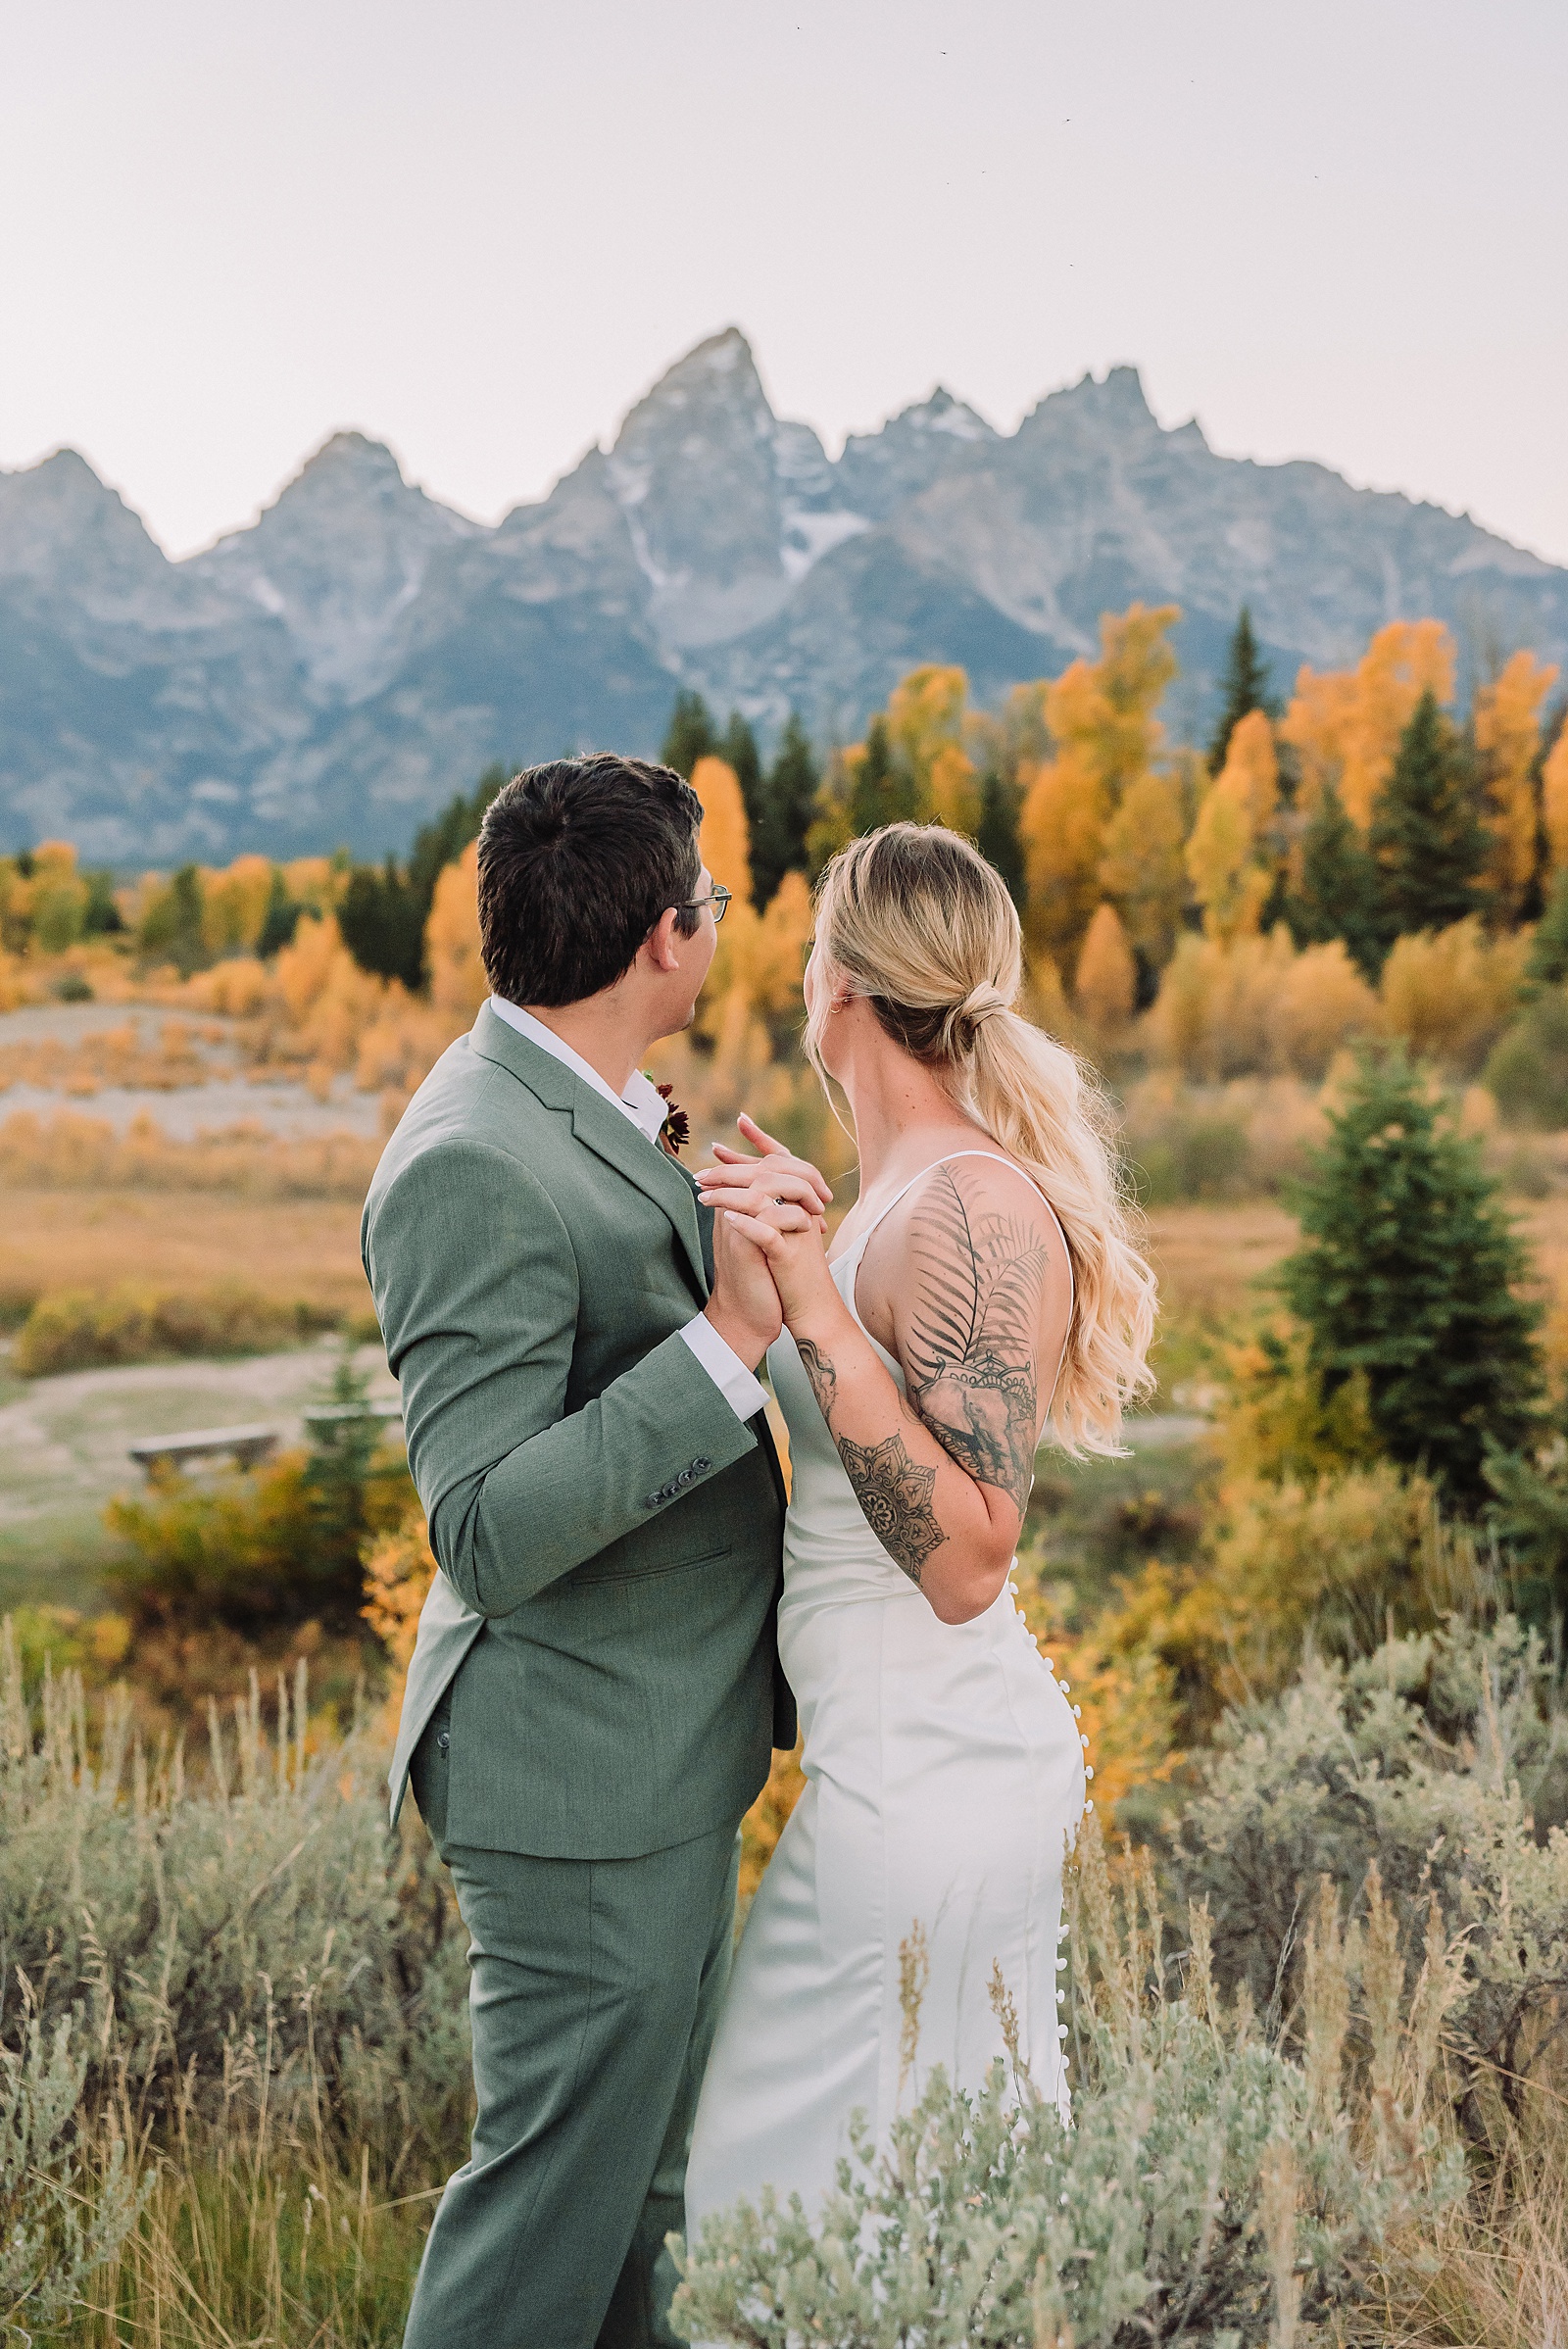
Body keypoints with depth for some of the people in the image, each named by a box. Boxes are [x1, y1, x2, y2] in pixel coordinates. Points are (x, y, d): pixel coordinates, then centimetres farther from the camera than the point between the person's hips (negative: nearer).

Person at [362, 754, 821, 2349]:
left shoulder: (581, 1115, 8)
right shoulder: (473, 1165, -24)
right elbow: (490, 1534, -29)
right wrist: (736, 1335, -33)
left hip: (661, 1755, 10)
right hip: (582, 1779, -10)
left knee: (640, 2174, 22)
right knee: (557, 2190, 4)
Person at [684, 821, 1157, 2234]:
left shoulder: (969, 1208, -20)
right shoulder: (923, 1189, 9)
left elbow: (964, 1559, -24)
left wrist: (814, 1307, -28)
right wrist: (805, 1256, 22)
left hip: (920, 1782, -10)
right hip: (945, 1751, 10)